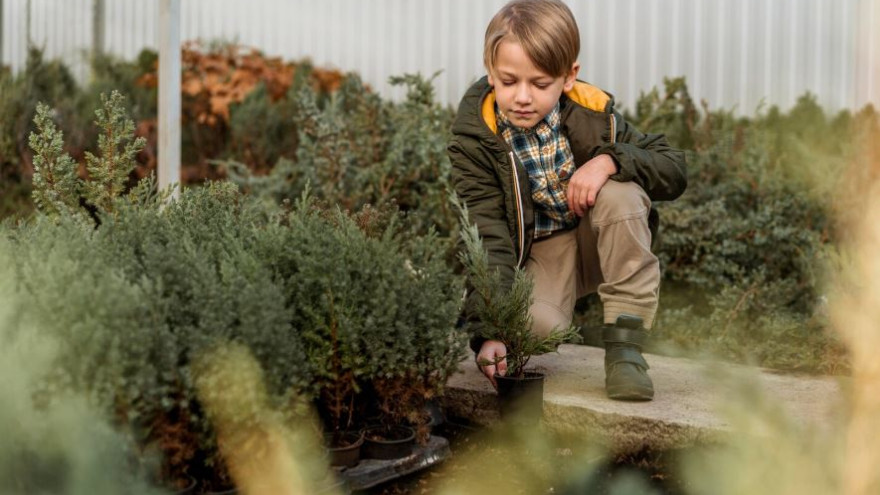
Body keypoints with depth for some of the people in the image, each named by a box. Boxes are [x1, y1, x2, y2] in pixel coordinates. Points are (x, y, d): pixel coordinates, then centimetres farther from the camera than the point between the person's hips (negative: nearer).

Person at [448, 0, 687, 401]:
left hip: (599, 243, 2)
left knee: (621, 193, -30)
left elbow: (674, 172, -8)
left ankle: (625, 345, -22)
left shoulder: (592, 114, -10)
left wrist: (610, 160, -29)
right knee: (535, 324, -35)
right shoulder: (475, 137, -16)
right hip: (536, 255, -2)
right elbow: (486, 237, -24)